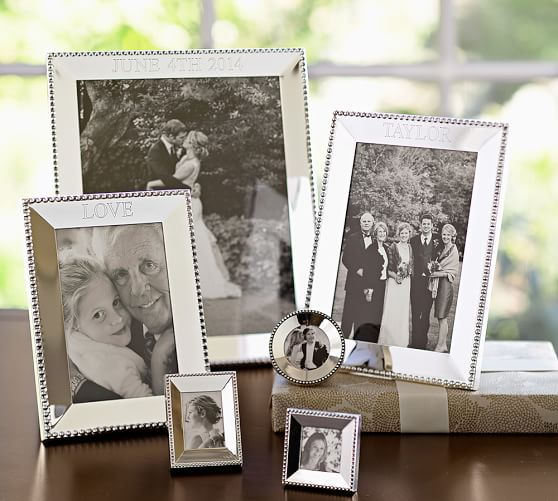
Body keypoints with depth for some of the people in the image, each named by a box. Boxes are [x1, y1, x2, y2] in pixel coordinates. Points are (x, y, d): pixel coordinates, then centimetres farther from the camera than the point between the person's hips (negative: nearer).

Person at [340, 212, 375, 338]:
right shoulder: (352, 238, 3)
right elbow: (345, 258, -1)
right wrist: (357, 270, -12)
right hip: (354, 282, -2)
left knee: (363, 315, 5)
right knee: (349, 313, -2)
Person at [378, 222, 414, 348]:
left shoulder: (410, 248, 10)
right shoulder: (392, 248, -4)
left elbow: (412, 266, 15)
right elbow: (387, 268, -6)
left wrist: (408, 271, -6)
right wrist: (395, 275, -21)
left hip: (406, 282, 4)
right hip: (393, 281, -4)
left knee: (403, 312, 7)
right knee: (391, 311, -3)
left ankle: (401, 341, 13)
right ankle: (387, 341, 4)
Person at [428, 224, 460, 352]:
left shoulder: (453, 251, -8)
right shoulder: (441, 250, 16)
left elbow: (453, 271, -11)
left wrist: (436, 273, -12)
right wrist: (433, 268, -2)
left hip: (446, 284, -8)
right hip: (438, 285, 8)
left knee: (442, 317, -7)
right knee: (441, 317, 9)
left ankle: (440, 346, -4)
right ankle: (443, 345, 14)